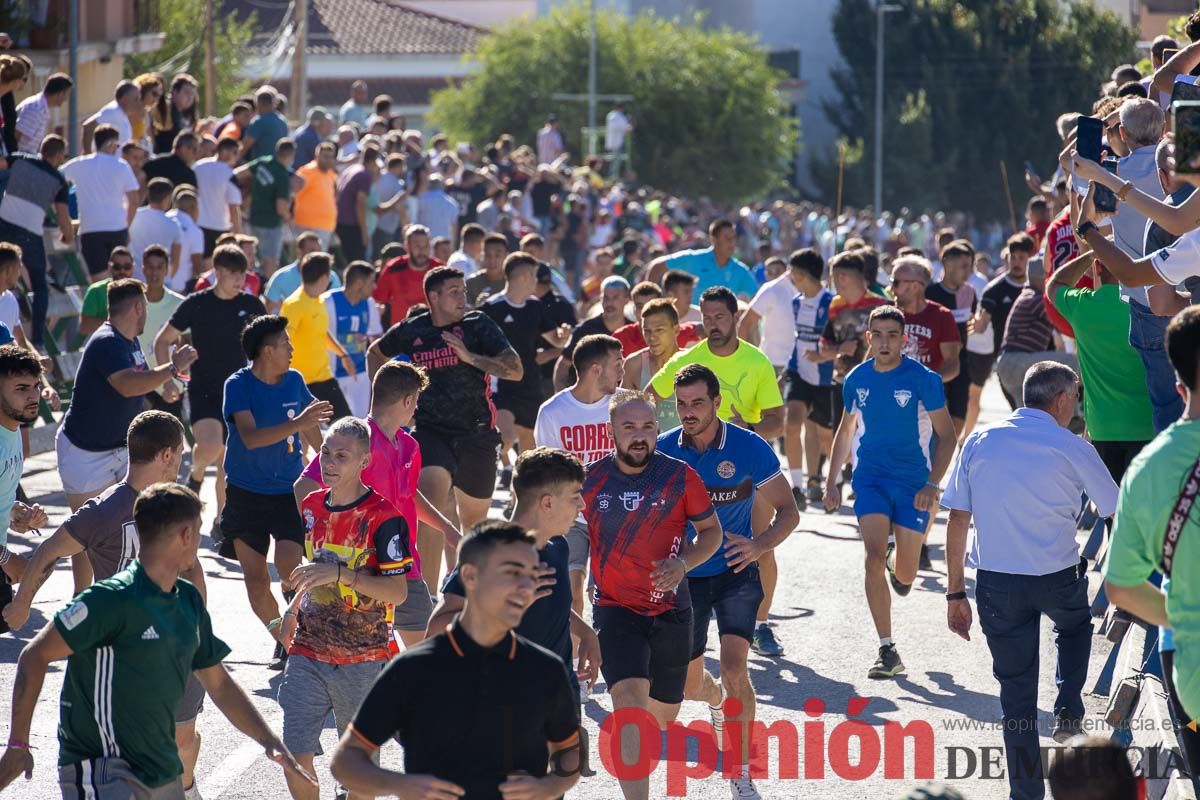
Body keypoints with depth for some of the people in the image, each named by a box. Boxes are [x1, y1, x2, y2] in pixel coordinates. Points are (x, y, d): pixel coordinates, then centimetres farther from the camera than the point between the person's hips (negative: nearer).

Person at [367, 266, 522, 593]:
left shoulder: (478, 325, -2)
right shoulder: (410, 331, 1)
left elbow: (516, 370, -11)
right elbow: (375, 354, 23)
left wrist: (470, 357, -21)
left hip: (476, 433, 1)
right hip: (430, 430, -1)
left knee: (474, 518, 15)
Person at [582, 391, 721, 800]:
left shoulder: (680, 476, -7)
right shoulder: (591, 479, -6)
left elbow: (711, 530, 2)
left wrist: (683, 563, -16)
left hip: (670, 609, 2)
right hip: (615, 609, -2)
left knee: (663, 713, 14)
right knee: (629, 698, -24)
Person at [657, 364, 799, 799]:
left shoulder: (750, 449, -13)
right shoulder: (662, 451, -8)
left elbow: (787, 511, -5)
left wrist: (760, 544, -23)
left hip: (735, 571, -2)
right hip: (683, 577, 2)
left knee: (734, 667, -20)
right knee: (689, 685, 10)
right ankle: (717, 698, 49)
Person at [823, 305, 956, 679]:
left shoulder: (923, 379, -9)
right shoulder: (857, 379, 2)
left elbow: (946, 435, -5)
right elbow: (846, 431, 17)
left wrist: (933, 484, -16)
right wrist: (832, 481, 14)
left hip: (913, 481, -1)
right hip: (870, 477, 1)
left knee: (904, 575, 6)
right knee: (874, 557, -17)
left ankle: (898, 564, 48)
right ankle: (887, 651, -15)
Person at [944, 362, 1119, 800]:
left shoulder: (980, 441, 2)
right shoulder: (1071, 448, -6)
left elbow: (957, 520, 1)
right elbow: (1116, 513, 2)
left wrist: (955, 594, 6)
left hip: (996, 583, 2)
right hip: (1058, 580, -2)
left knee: (1016, 691, 11)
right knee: (1074, 625, 34)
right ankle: (1069, 711, 18)